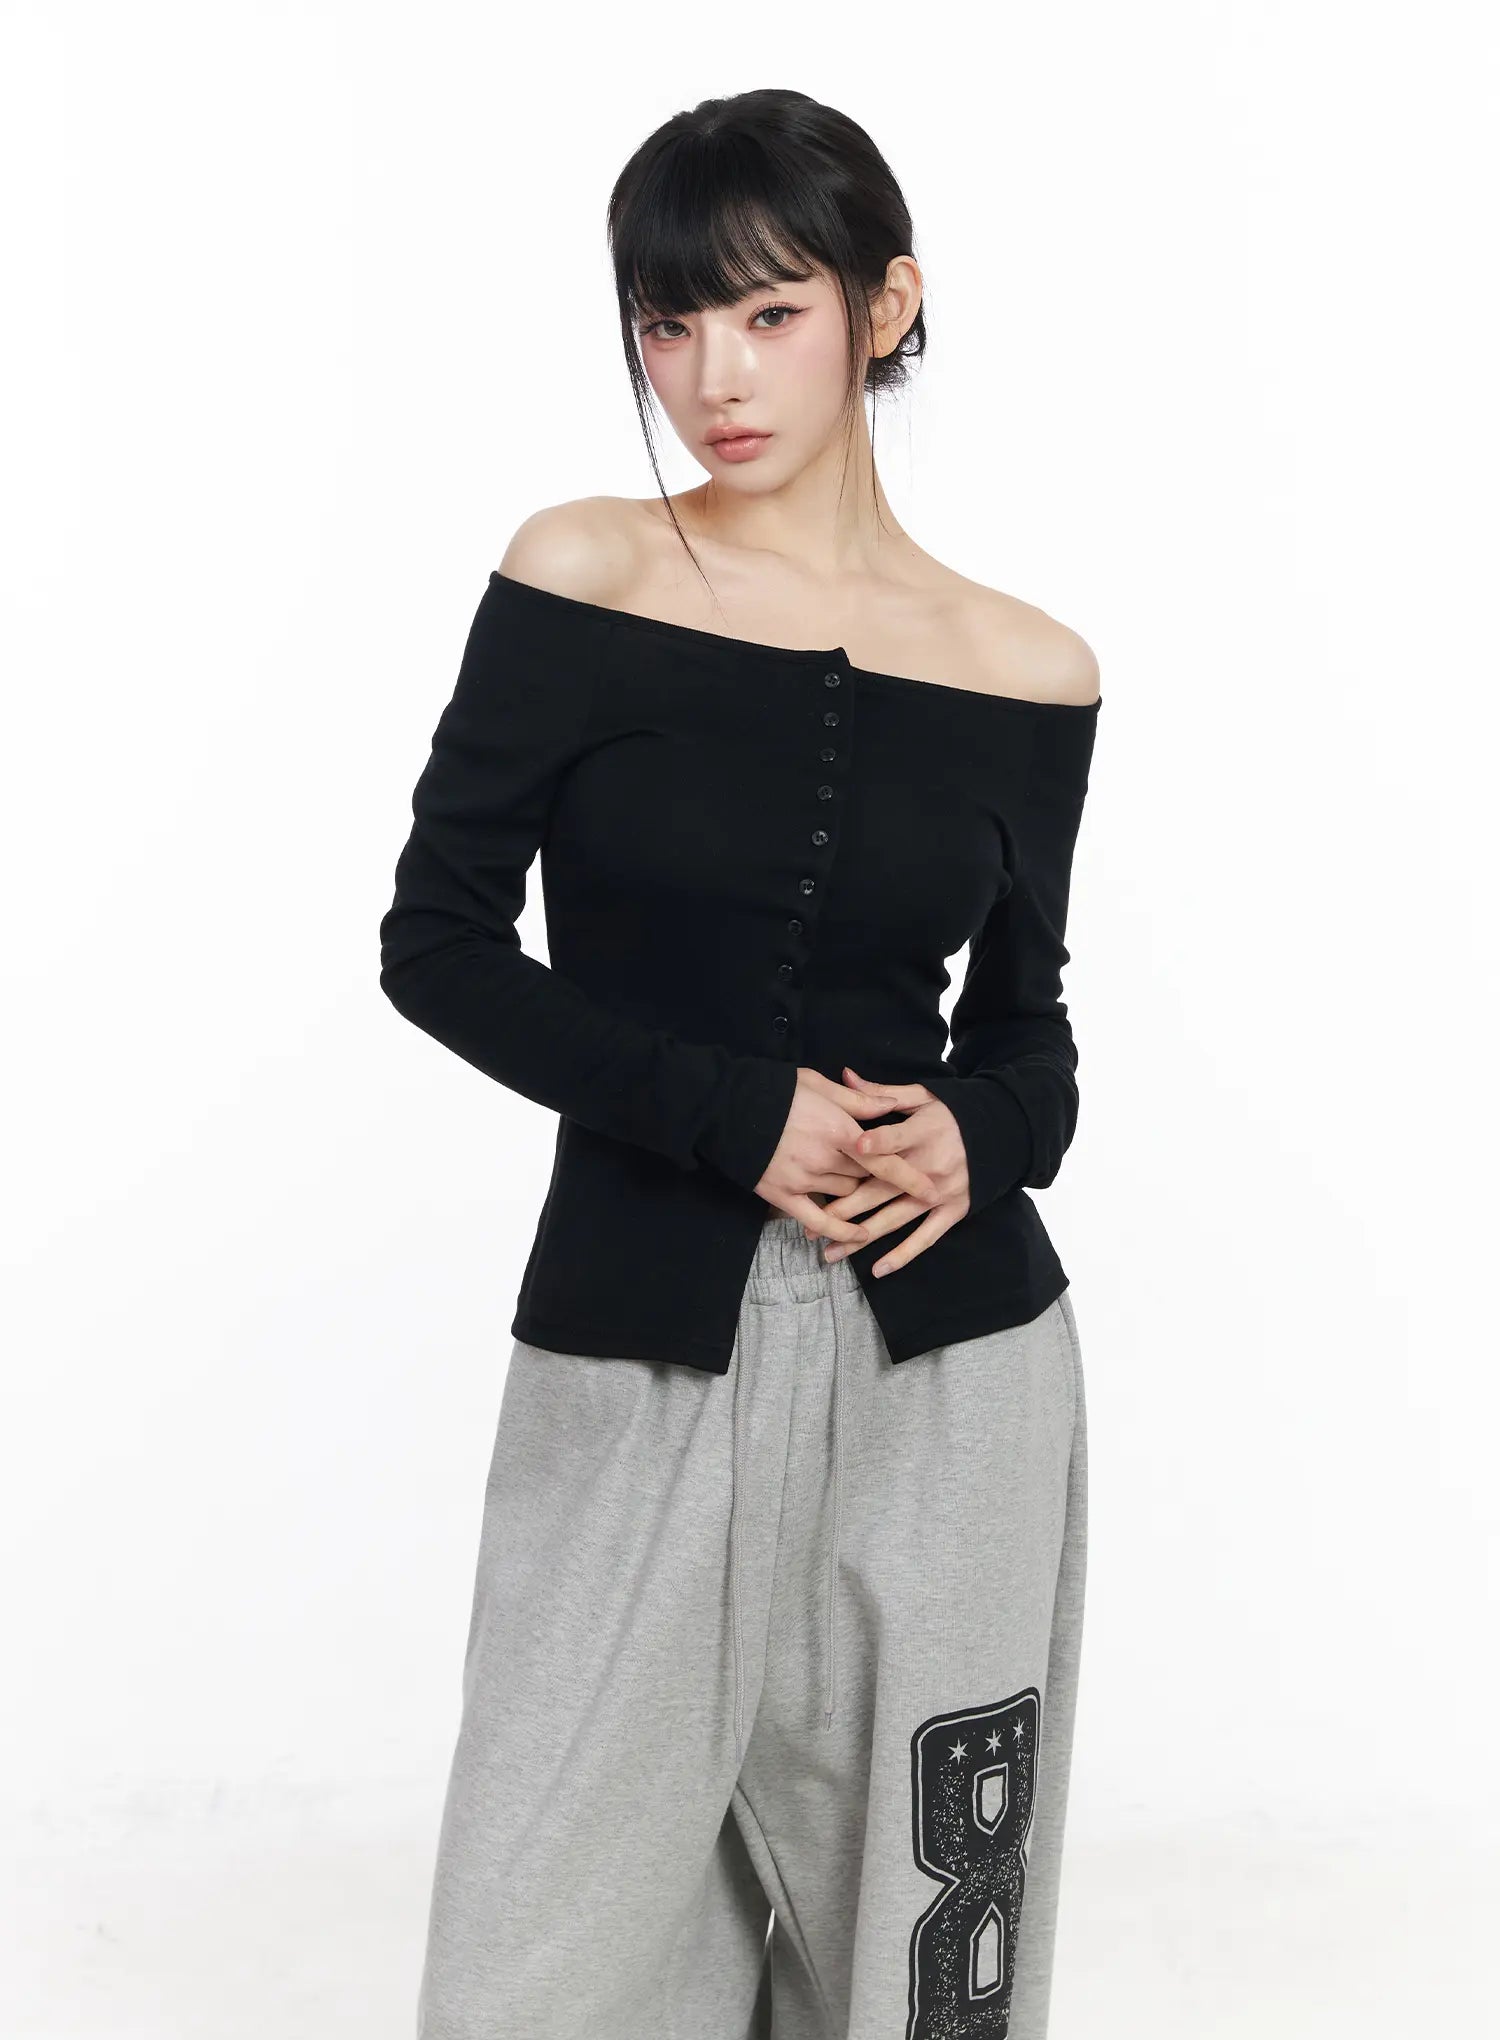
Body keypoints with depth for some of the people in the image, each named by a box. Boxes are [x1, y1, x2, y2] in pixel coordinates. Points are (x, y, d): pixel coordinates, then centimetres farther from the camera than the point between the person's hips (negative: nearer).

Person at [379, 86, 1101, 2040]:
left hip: (953, 1364, 2)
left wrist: (980, 1133, -11)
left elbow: (1022, 1018, 11)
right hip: (646, 1359, -1)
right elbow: (438, 942, -3)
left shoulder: (1029, 671, 2)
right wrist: (735, 1116, -14)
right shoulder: (580, 577, -4)